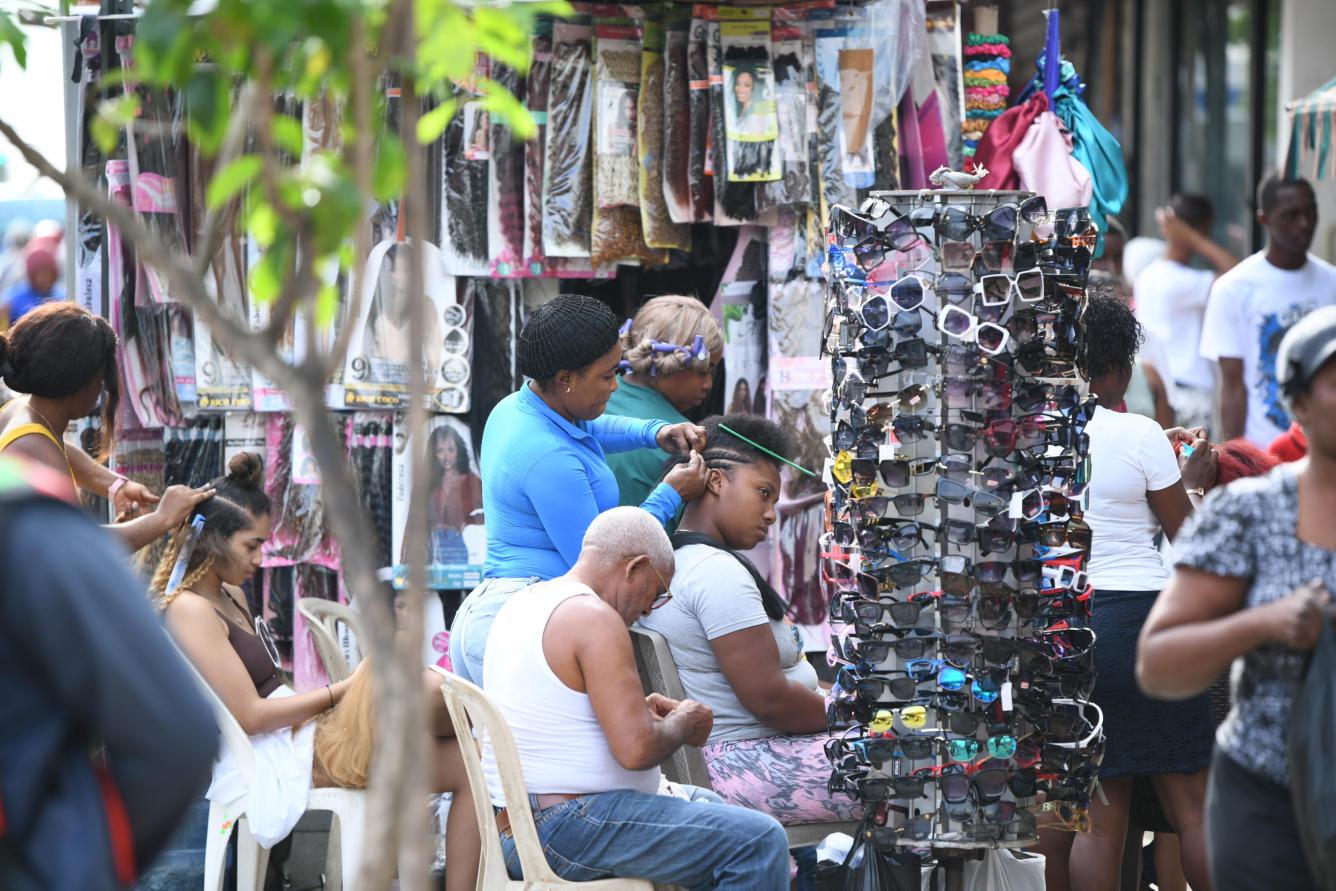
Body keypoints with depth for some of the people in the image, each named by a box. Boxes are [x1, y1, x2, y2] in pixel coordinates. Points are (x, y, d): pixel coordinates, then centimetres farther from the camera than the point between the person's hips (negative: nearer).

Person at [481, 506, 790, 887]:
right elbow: (636, 749, -23)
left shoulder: (520, 605, 15)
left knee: (706, 803, 28)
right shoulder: (595, 619, -16)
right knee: (761, 841, -14)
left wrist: (638, 709, 19)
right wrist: (682, 725, -3)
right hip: (566, 834, -11)